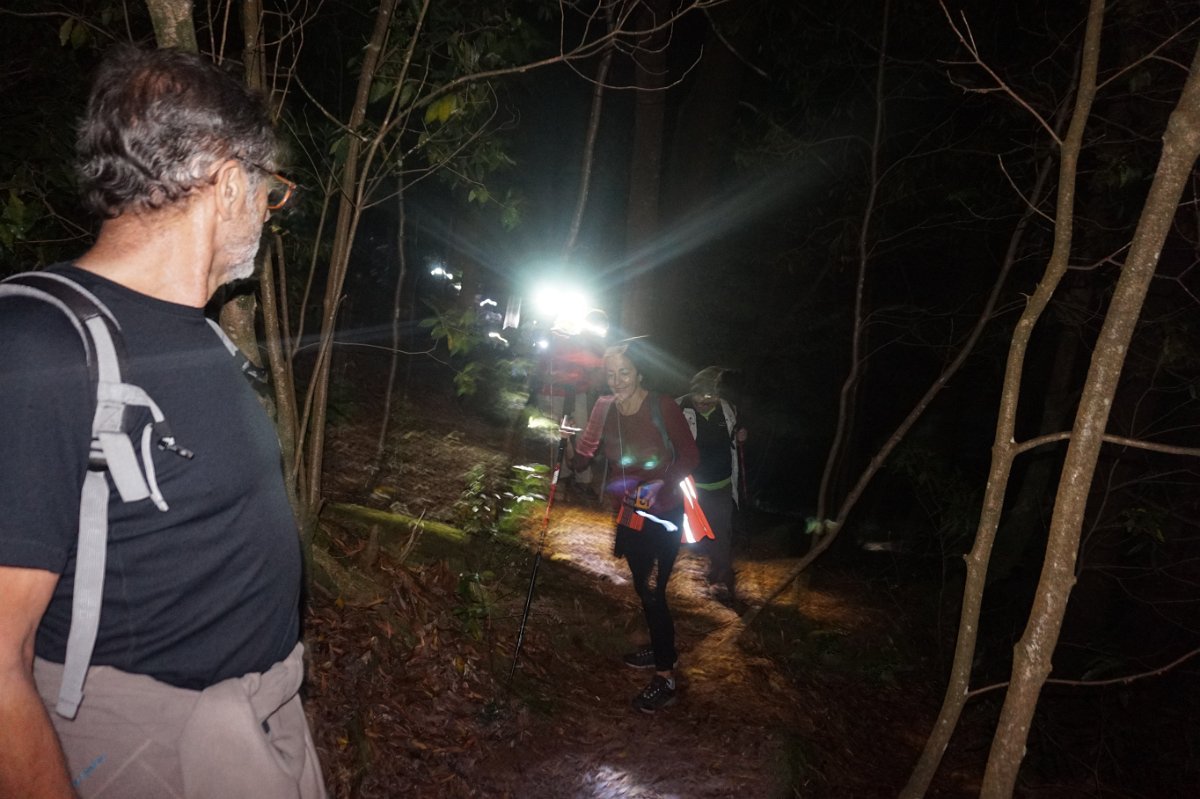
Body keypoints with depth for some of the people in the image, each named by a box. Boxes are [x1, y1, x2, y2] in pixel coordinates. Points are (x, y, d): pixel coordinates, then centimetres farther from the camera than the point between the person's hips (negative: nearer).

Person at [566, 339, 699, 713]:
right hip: (628, 513, 6)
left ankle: (665, 678, 7)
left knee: (653, 591, -5)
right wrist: (569, 450, -30)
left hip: (662, 514, -6)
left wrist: (661, 485, -27)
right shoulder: (605, 408, -4)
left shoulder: (662, 406, -18)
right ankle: (662, 648, 41)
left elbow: (690, 455, -13)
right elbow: (584, 455, -8)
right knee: (642, 587, 19)